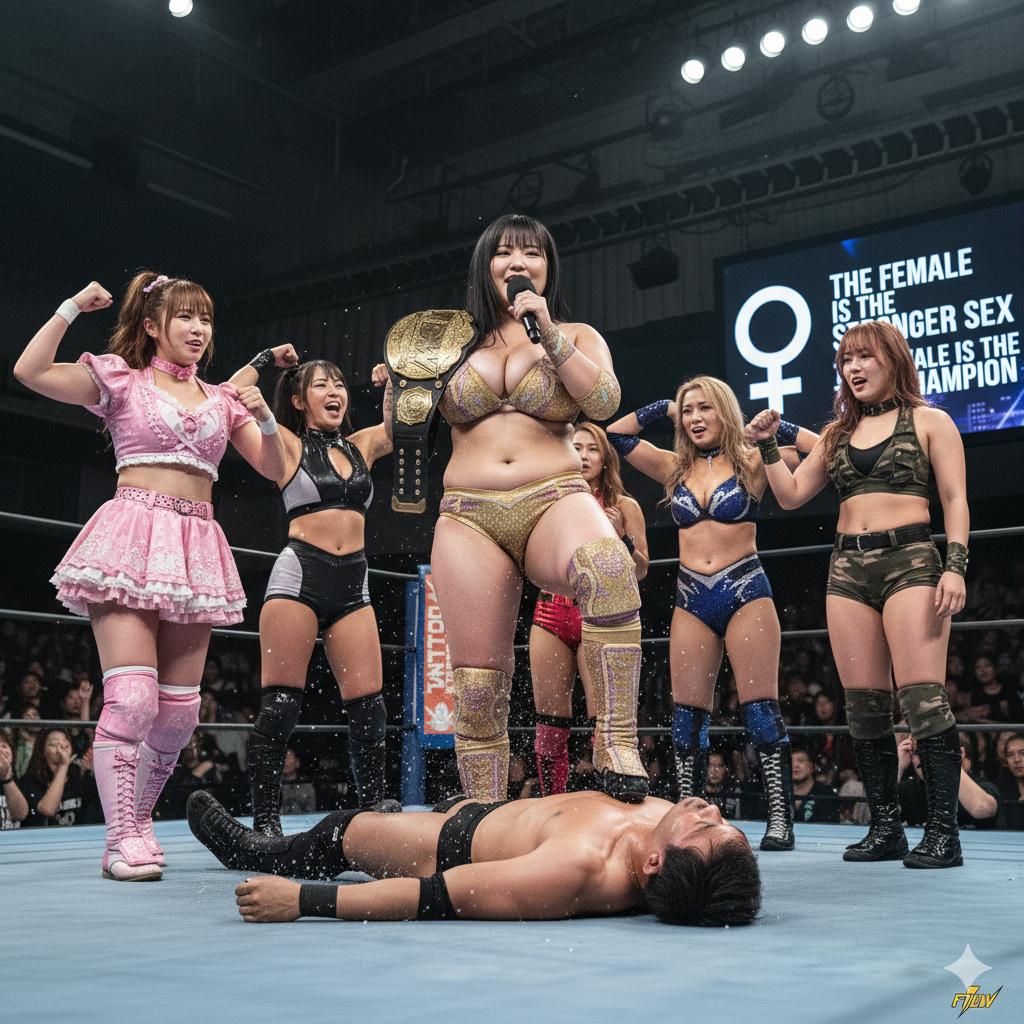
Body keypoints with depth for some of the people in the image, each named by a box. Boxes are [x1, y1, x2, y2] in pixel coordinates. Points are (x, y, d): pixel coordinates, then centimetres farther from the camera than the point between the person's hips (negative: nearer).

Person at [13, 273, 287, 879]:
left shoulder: (222, 399, 19)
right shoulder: (122, 380, 9)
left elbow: (274, 469, 16)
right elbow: (31, 372, -4)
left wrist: (264, 417, 0)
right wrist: (73, 307, -2)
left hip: (196, 548, 5)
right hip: (133, 539, -4)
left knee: (180, 709, 2)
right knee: (131, 696, -17)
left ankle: (139, 821, 17)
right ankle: (123, 840, -10)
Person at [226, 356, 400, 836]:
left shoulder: (360, 447, 17)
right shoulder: (288, 445, 5)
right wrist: (264, 360, 5)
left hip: (352, 584, 5)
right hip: (298, 576, -4)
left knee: (368, 702, -1)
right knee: (280, 702, -6)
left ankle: (375, 807, 7)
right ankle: (264, 820, -2)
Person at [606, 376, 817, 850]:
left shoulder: (751, 462, 3)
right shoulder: (675, 468, 12)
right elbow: (615, 434, 13)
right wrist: (662, 407, 13)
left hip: (745, 591, -4)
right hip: (691, 598, 4)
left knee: (760, 708, -6)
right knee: (688, 713, 3)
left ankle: (780, 819, -3)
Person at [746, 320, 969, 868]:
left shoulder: (929, 422, 7)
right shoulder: (838, 433, 19)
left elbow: (955, 500, 1)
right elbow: (791, 494, 17)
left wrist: (955, 566, -11)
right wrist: (768, 447, 5)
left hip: (910, 560, -5)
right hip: (847, 568, 5)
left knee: (922, 695, -14)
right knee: (864, 704, 2)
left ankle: (943, 831, -10)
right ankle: (886, 828, 9)